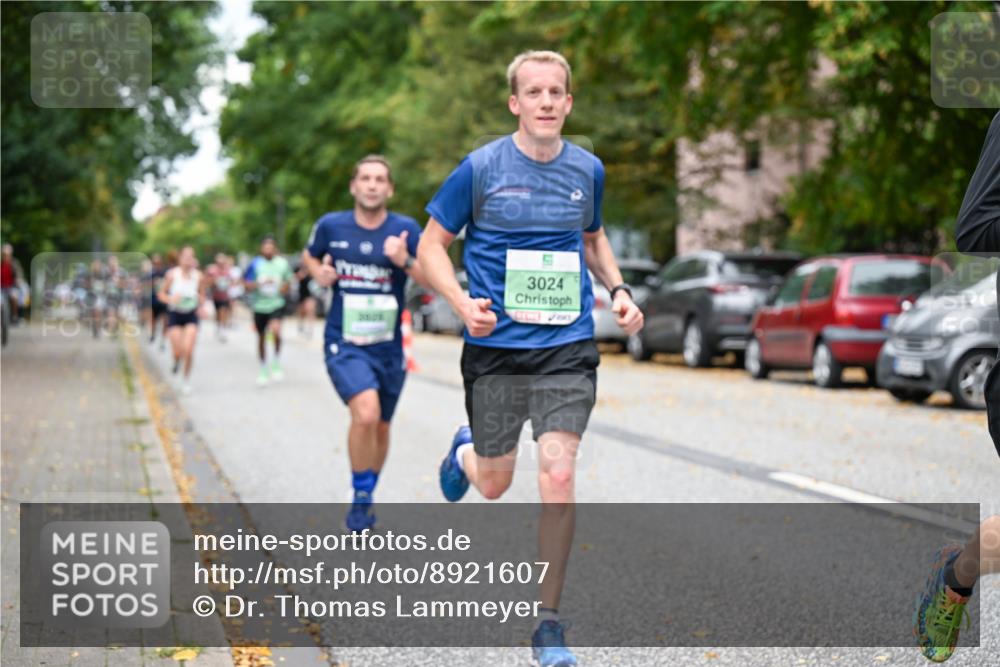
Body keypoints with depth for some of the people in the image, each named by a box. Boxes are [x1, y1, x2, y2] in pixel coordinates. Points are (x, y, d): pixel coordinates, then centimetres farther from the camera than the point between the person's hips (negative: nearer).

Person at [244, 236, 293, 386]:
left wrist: (284, 288, -6)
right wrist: (259, 283, -22)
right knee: (262, 337, 12)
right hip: (259, 305, 1)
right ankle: (263, 371, 31)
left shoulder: (282, 263, -1)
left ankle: (276, 365, -8)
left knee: (276, 329, -27)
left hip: (276, 304, -1)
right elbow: (247, 284, -4)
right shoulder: (255, 264, -5)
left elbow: (287, 281, 15)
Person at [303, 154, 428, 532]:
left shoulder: (406, 229, -4)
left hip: (388, 345, 2)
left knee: (380, 427, 16)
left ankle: (366, 495, 41)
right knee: (366, 414, -25)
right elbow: (309, 256, 18)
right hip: (344, 344, -2)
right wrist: (318, 272, -4)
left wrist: (405, 261, -24)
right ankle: (361, 498, -6)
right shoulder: (331, 226, -2)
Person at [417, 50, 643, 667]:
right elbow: (432, 245, 1)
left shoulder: (587, 170, 5)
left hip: (568, 345, 1)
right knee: (495, 484, 9)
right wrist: (463, 303, -16)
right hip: (495, 347, -1)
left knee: (558, 475, -12)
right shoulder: (481, 168, -6)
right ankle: (464, 451, 50)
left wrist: (618, 290, 7)